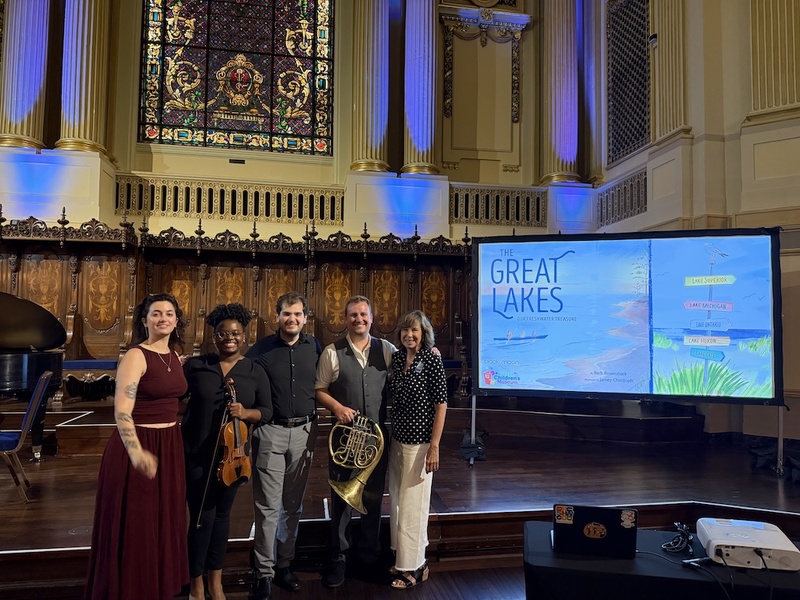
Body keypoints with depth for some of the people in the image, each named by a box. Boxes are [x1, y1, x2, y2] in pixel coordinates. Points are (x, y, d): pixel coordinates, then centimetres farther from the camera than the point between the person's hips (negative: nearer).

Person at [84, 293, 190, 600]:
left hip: (170, 446, 7)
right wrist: (137, 452, -38)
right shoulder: (135, 356, -15)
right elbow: (122, 412, -24)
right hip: (140, 449, -7)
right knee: (135, 526, 4)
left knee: (166, 522, 17)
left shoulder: (176, 357, 7)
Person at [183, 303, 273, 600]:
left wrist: (246, 413, -20)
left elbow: (267, 411, 0)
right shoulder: (195, 365, -2)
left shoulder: (255, 372, 1)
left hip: (232, 453, 2)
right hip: (196, 454, -2)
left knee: (221, 514, 14)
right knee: (202, 517, 0)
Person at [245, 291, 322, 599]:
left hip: (304, 431, 3)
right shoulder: (261, 348, -3)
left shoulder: (314, 347, 3)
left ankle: (284, 564, 27)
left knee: (293, 504, 13)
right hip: (271, 432, -2)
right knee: (268, 505, 0)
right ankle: (264, 572, 12)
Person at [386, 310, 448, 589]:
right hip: (397, 440, 6)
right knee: (397, 502, 16)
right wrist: (389, 436, 10)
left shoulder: (433, 360, -12)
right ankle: (405, 558, 33)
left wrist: (434, 447, -16)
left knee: (413, 504, 2)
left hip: (419, 442, -6)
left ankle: (414, 567, 18)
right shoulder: (396, 358, 4)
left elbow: (441, 405, -13)